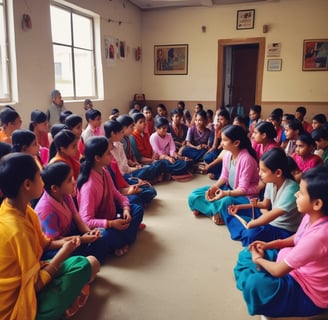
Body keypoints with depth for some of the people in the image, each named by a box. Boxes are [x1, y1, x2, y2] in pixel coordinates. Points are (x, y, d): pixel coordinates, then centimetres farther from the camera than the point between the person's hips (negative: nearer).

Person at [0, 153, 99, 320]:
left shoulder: (21, 209, -4)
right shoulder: (18, 229, -32)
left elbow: (42, 244, 12)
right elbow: (36, 285, -24)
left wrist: (63, 243, -3)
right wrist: (63, 254, -14)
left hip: (21, 278, 8)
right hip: (15, 307, -8)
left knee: (92, 261, 8)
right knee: (86, 265, -11)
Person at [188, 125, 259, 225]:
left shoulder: (246, 159, -26)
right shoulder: (227, 154, -4)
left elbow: (243, 189, -25)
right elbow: (224, 176, 5)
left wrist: (225, 193, -40)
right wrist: (214, 187, -14)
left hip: (245, 195, -8)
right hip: (228, 188, 8)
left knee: (225, 202, -42)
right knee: (194, 196, -3)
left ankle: (203, 208, -15)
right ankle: (216, 212, -19)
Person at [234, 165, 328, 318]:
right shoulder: (312, 216, -12)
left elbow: (278, 271, -26)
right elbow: (296, 238, 12)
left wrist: (258, 259, -6)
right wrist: (268, 245, 0)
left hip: (308, 293, -8)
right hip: (293, 265, 8)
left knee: (255, 284, -29)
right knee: (246, 254, 10)